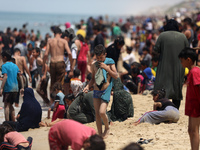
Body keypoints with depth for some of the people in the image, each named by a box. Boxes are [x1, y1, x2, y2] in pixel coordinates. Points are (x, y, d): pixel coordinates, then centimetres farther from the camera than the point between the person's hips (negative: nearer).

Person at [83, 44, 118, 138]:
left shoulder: (110, 62, -2)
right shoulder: (94, 65, 7)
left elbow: (116, 76, -6)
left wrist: (106, 68, -14)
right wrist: (88, 86, 1)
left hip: (105, 91, -4)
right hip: (96, 91, 4)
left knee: (102, 112, -16)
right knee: (97, 113, 4)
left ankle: (107, 128, 11)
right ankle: (99, 133, 14)